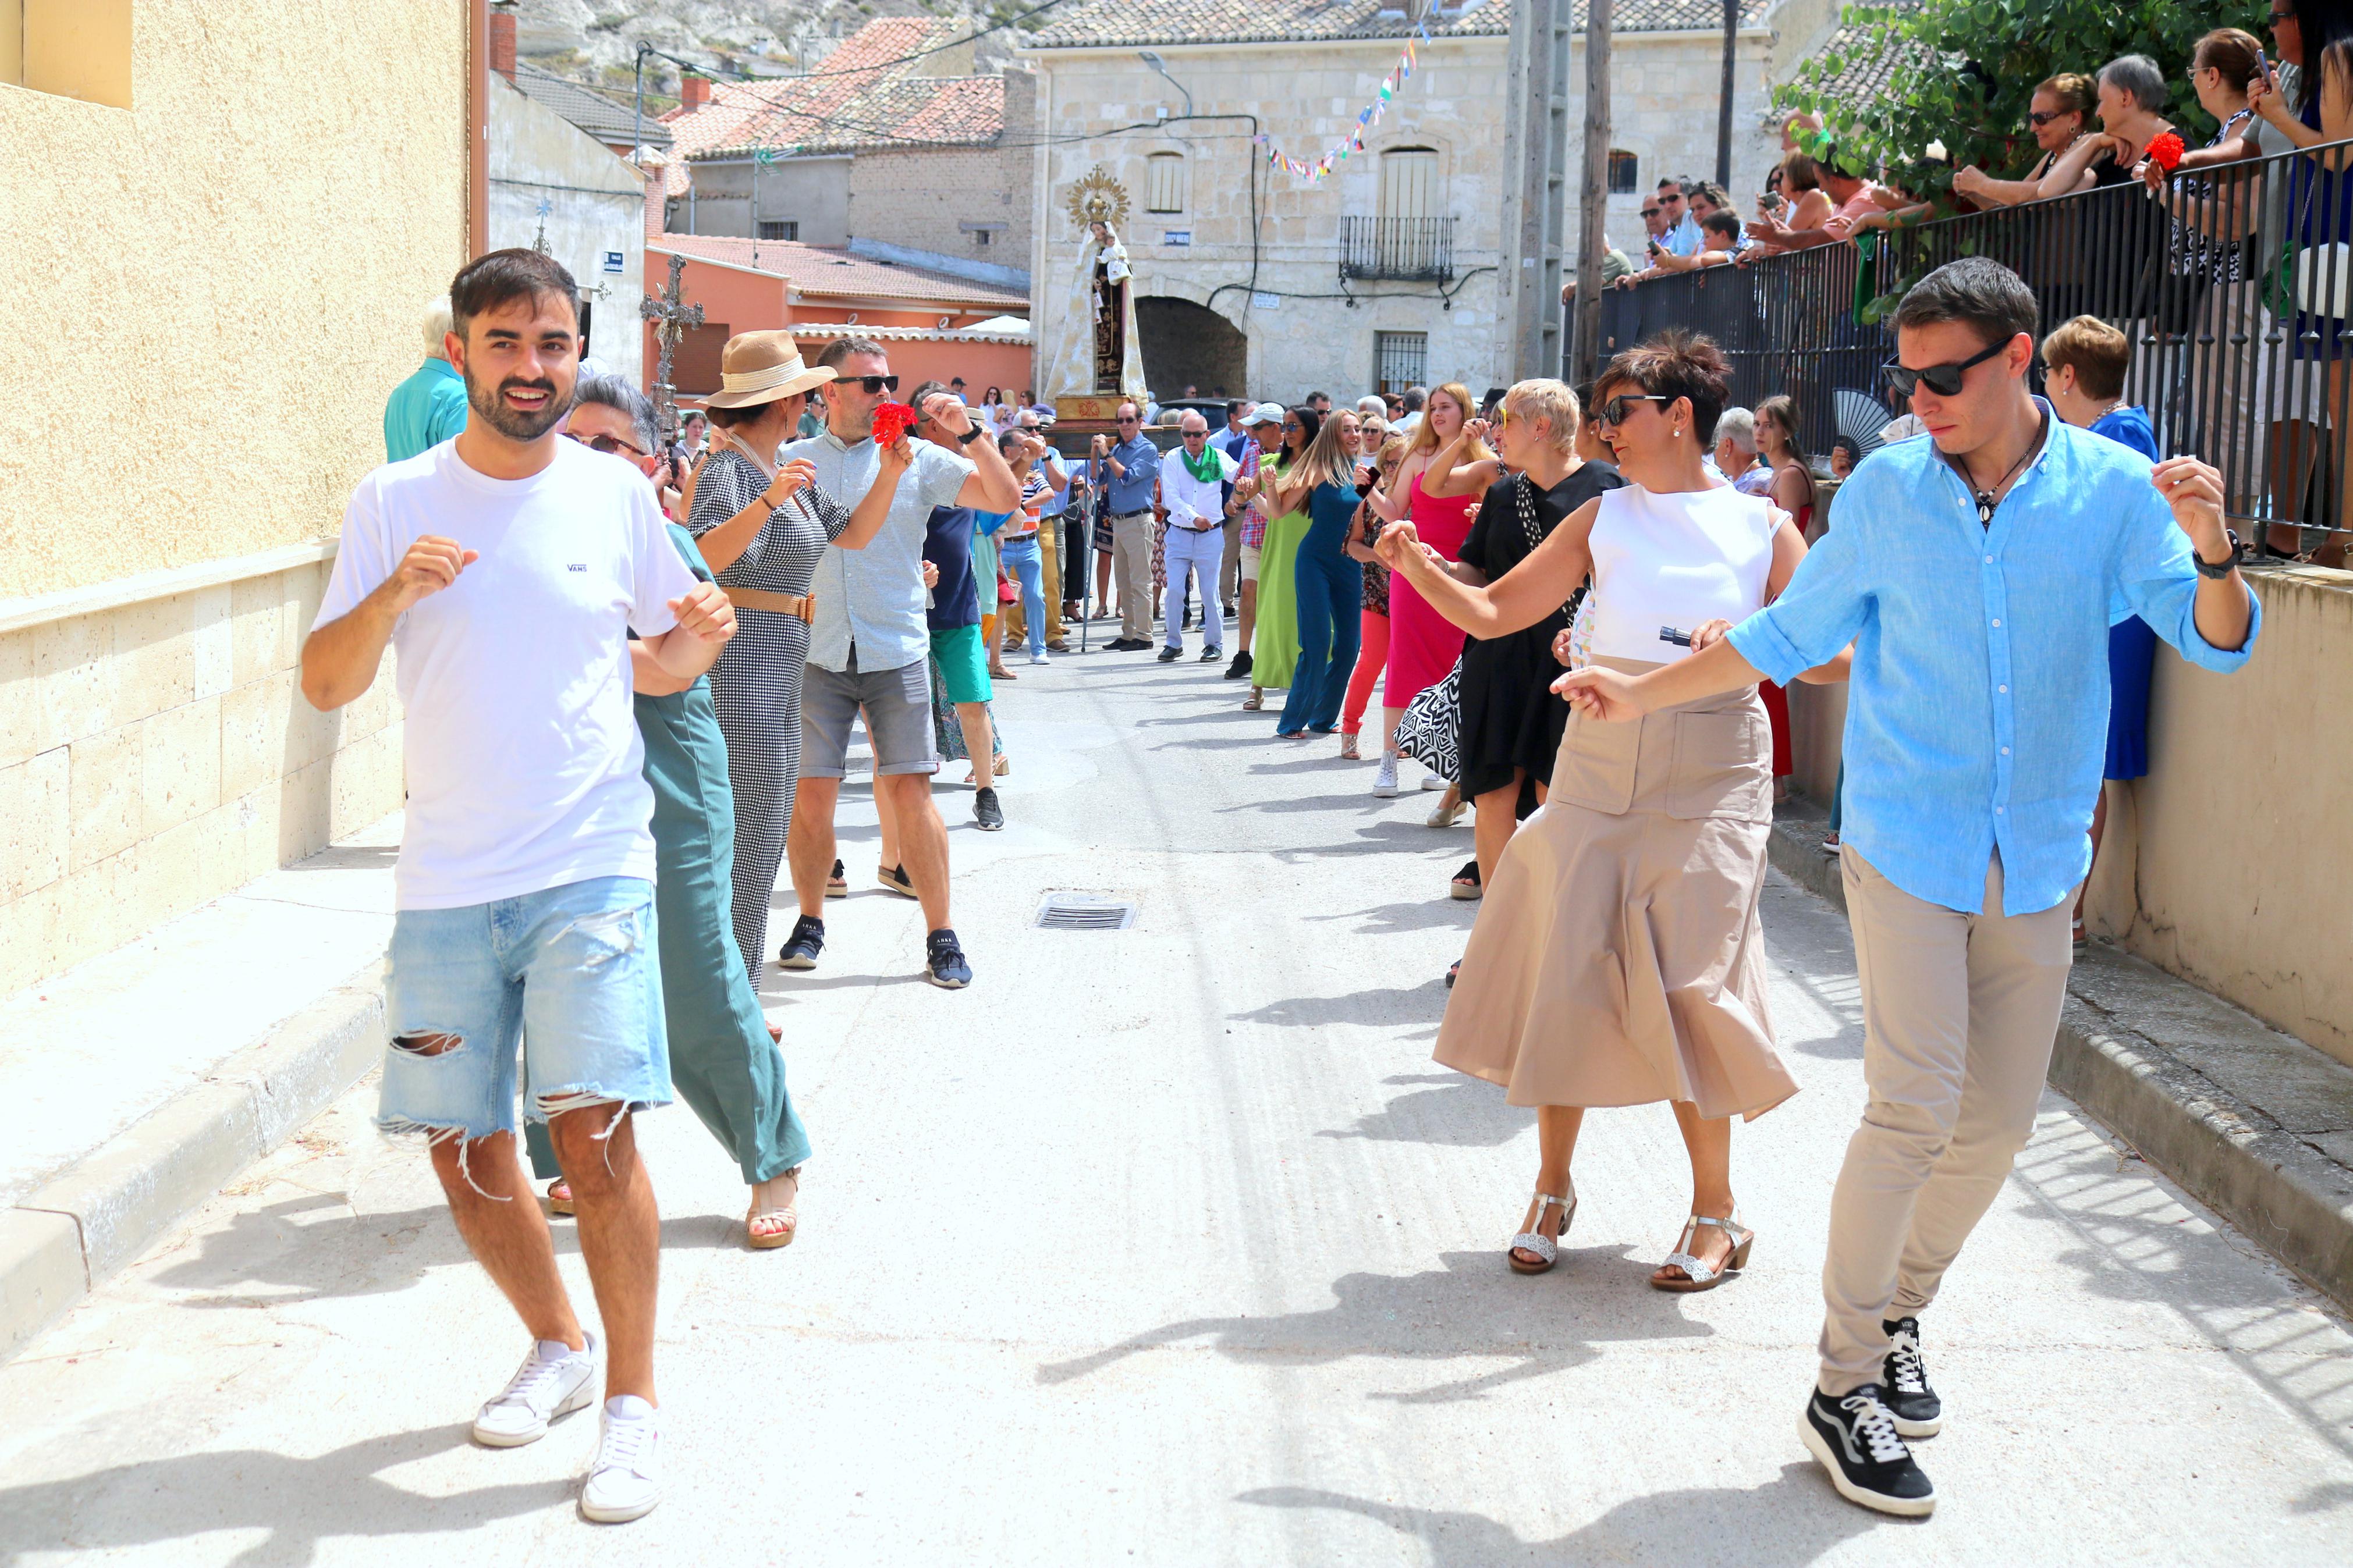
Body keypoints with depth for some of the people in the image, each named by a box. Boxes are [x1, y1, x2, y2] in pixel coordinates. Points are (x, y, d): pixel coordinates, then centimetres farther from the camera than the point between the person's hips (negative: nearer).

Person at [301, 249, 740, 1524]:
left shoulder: (614, 492, 3)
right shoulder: (395, 502, 2)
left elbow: (663, 657, 14)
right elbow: (324, 684, -1)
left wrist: (699, 639, -9)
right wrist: (393, 592, -19)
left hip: (592, 869, -2)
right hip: (445, 883, 2)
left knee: (594, 1131, -12)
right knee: (464, 1149, 8)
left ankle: (633, 1400, 3)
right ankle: (557, 1345, 32)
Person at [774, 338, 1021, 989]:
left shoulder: (918, 458, 4)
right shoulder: (791, 460, 7)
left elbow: (1005, 499, 0)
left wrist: (969, 434, -12)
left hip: (896, 653, -1)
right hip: (815, 654, 1)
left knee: (911, 794, -4)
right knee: (810, 796, 2)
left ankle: (941, 936, 3)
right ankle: (810, 921, 22)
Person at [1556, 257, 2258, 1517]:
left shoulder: (2113, 491, -3)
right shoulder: (1887, 490, -1)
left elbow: (2219, 643, -7)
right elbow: (1791, 633, 10)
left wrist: (2212, 554, -27)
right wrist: (1640, 694, 7)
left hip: (2037, 859, 2)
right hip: (1907, 843, -2)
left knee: (1996, 1123, 8)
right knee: (1914, 1107, -11)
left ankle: (1900, 1314, 32)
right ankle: (1846, 1386, -1)